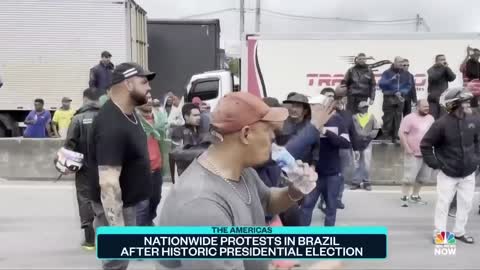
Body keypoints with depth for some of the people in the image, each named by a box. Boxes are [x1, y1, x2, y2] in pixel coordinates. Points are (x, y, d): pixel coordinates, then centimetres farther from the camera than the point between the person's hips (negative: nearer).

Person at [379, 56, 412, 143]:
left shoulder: (406, 74, 11)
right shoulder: (387, 73, 2)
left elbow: (409, 85, 9)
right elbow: (381, 84, -8)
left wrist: (401, 92, -8)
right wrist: (391, 80, -21)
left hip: (400, 99, 3)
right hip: (388, 98, -3)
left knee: (398, 119, 3)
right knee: (388, 119, -5)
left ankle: (395, 137, 11)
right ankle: (385, 137, 2)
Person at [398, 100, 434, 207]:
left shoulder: (431, 118, 13)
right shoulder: (409, 118, -8)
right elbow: (402, 133, -12)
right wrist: (407, 148, -18)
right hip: (413, 154, -7)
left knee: (423, 177, 11)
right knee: (409, 177, -8)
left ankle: (415, 195, 25)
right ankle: (404, 197, 0)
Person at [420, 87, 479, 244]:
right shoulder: (442, 124, -19)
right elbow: (425, 144, -12)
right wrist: (434, 163, -14)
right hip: (448, 173, -5)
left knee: (466, 203, 13)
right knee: (443, 203, 3)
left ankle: (459, 232, 29)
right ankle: (440, 233, 17)